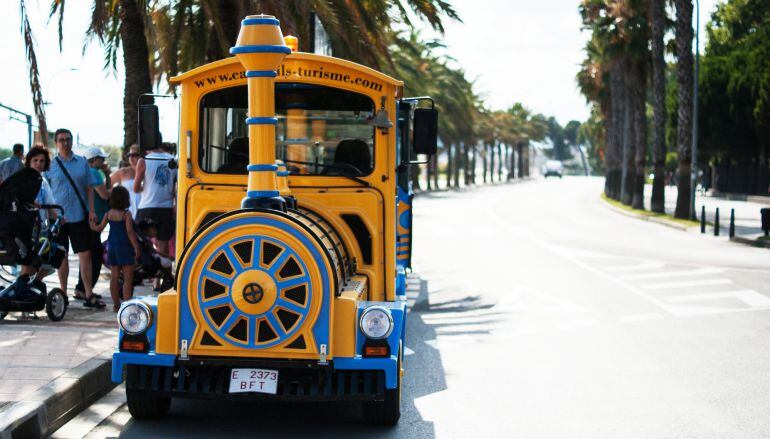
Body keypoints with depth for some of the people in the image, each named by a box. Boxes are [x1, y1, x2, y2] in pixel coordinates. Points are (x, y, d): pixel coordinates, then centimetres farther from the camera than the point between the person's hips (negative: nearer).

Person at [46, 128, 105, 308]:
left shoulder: (82, 162, 7)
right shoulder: (50, 165, 1)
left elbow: (89, 188, 9)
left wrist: (91, 210, 0)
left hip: (80, 215, 1)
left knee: (85, 254, -3)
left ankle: (89, 295, -1)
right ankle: (63, 293, 17)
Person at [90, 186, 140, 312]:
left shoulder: (109, 213, 3)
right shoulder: (126, 214, -11)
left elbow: (100, 228, 5)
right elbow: (129, 231, -16)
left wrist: (92, 226, 26)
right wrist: (136, 246, -12)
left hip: (112, 246, 6)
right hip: (124, 246, -6)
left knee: (114, 276, 10)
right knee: (128, 278, -2)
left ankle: (116, 304, 15)